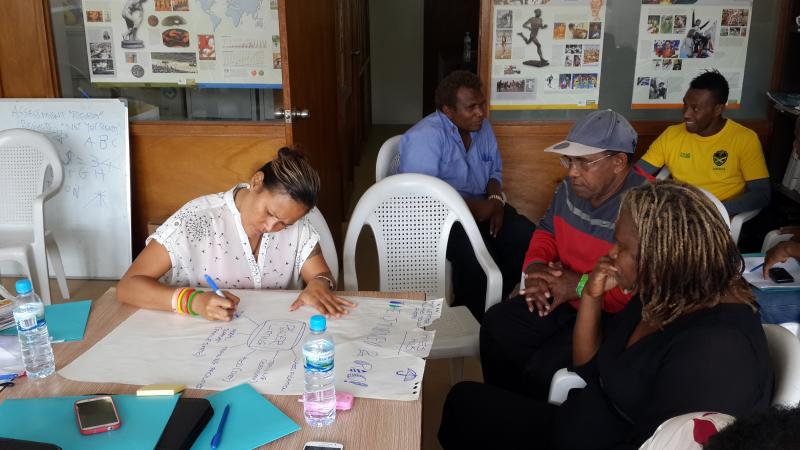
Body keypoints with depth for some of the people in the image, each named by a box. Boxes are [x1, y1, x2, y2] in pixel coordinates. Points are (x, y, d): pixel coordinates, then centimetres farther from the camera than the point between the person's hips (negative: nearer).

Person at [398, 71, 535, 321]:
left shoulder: (483, 128, 7)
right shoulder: (425, 136, -18)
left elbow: (495, 171, 18)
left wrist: (496, 200, -6)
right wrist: (475, 206, -23)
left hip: (480, 208, 8)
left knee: (527, 237, -16)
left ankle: (491, 305, 2)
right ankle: (474, 320, -7)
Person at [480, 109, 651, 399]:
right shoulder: (571, 189, 1)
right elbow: (546, 232, 17)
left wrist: (580, 286, -26)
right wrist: (536, 266, -5)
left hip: (612, 316, -8)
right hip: (562, 299, 8)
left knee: (544, 370, -22)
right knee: (497, 325, -5)